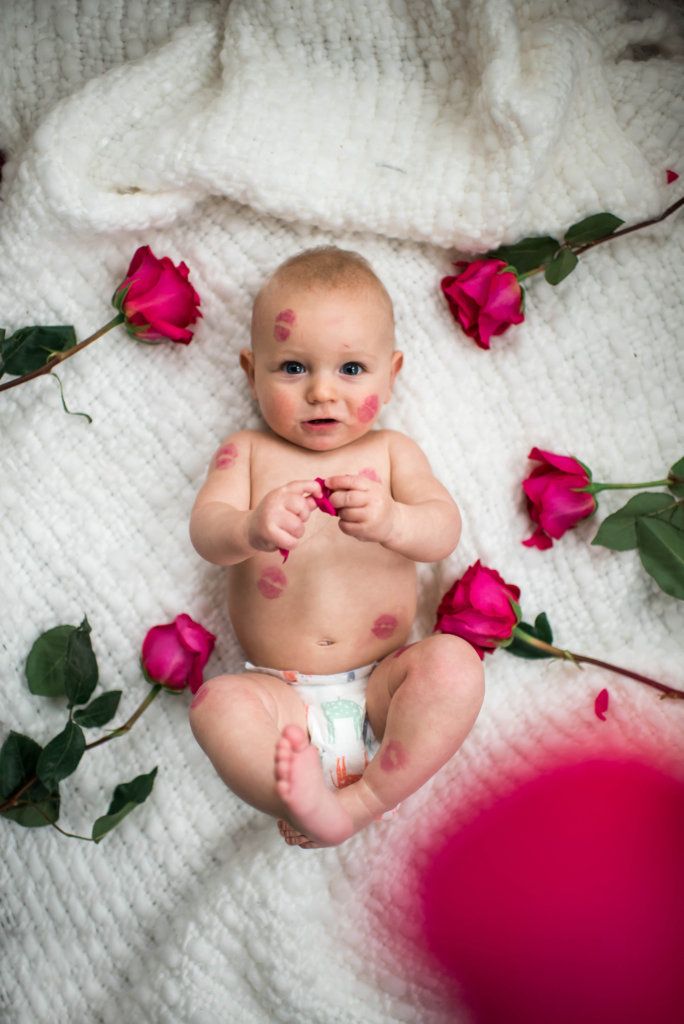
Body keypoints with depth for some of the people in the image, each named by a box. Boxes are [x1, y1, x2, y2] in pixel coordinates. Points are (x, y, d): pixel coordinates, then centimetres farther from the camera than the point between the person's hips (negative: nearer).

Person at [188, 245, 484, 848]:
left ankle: (364, 798, -22)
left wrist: (390, 520, -33)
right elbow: (206, 531, -10)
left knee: (453, 662, -26)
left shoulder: (391, 452, 7)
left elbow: (444, 531, -7)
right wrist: (251, 530, -36)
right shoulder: (247, 453, 7)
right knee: (218, 703, -27)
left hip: (381, 684, 1)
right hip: (283, 694, 0)